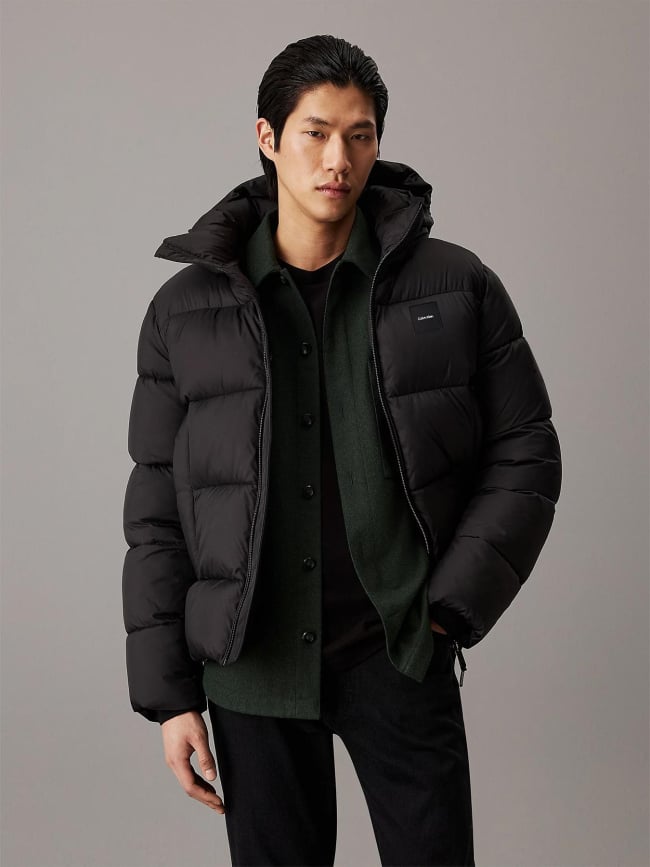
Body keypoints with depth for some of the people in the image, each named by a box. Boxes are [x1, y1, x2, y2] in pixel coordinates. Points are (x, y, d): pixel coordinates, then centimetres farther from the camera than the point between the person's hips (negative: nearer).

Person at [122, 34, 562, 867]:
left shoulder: (456, 288, -2)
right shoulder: (187, 310, 0)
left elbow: (525, 453, 2)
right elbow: (156, 509, 2)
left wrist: (448, 609, -8)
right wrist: (168, 695, 0)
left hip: (399, 656, 0)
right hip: (252, 667, 1)